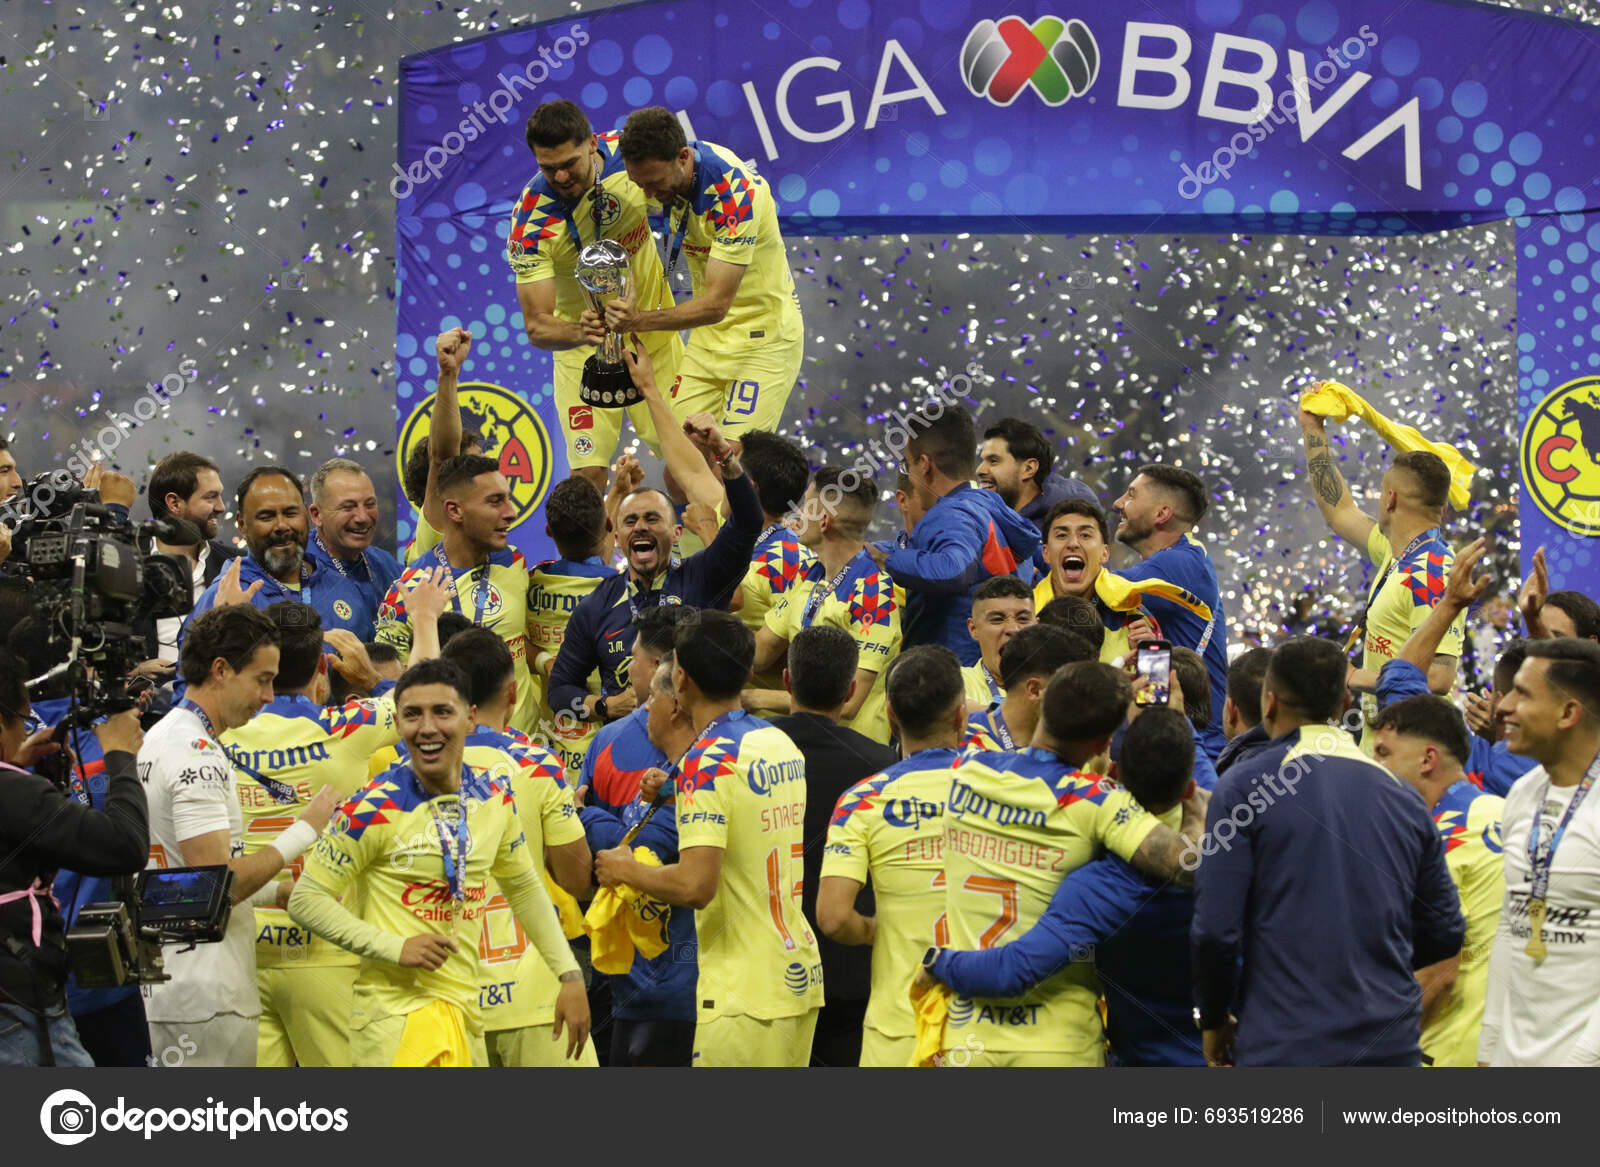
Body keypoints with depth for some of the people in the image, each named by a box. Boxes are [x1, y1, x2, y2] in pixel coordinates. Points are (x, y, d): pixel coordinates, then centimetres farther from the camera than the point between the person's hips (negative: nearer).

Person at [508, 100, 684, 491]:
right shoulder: (531, 224, -27)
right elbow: (536, 326, -27)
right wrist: (578, 333, -48)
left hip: (651, 323, 3)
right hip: (584, 342, -3)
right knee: (589, 474, -12)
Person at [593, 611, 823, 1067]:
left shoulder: (706, 762, -16)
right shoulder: (784, 745, 10)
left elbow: (695, 885, -24)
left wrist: (627, 870, -6)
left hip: (744, 995, -9)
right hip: (800, 976, 9)